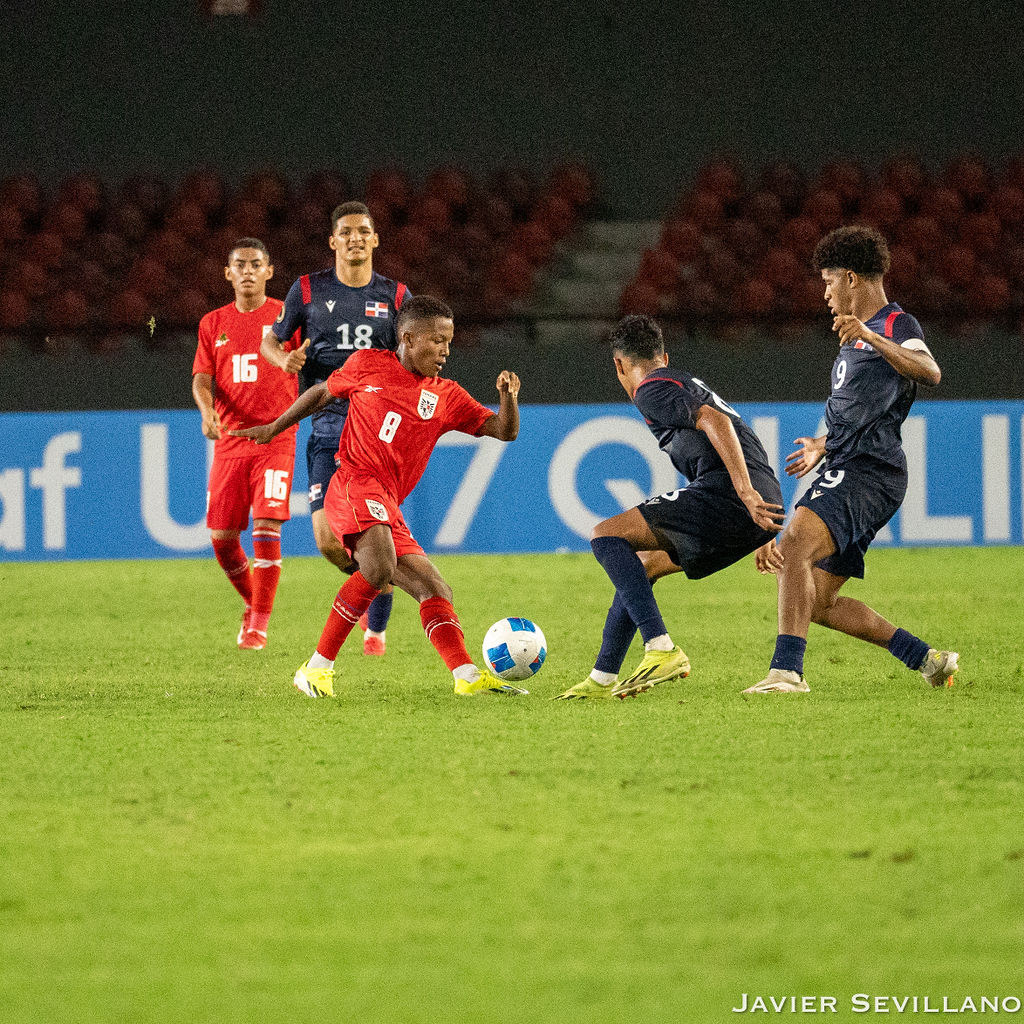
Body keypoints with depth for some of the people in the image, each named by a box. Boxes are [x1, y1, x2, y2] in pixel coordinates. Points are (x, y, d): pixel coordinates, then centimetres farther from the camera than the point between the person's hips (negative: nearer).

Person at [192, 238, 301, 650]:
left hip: (276, 441, -3)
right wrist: (207, 412, -15)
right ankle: (252, 603, 28)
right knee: (221, 536, 2)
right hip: (229, 442, 3)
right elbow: (202, 379, 4)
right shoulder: (214, 324, 11)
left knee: (267, 527, -16)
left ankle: (258, 626, -11)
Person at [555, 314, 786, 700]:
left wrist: (746, 492, -23)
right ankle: (602, 679, 23)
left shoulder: (652, 390, 1)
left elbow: (714, 421, -15)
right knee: (642, 564, 23)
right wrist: (763, 537, 38)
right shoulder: (688, 385, 32)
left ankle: (661, 649, -23)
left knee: (606, 536, -9)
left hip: (727, 494, -9)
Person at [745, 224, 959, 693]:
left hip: (868, 473, -11)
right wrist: (825, 447, 47)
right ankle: (926, 659, 16)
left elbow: (930, 372, -28)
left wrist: (871, 337, -40)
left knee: (794, 545, -31)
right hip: (846, 470, 11)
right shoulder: (857, 336, 25)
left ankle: (787, 670, -41)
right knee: (817, 603, 9)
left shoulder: (897, 326, -6)